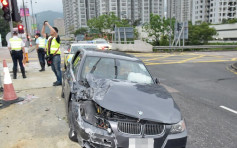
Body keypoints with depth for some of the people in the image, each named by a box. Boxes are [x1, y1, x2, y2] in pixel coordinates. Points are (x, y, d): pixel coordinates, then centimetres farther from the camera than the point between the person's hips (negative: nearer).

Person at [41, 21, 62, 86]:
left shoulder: (57, 37, -6)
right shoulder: (49, 37, 16)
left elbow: (54, 31, -23)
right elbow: (42, 33, 24)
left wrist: (48, 24, -14)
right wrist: (44, 25, 14)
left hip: (56, 55, -8)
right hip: (50, 55, 8)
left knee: (57, 69, -5)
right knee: (53, 69, 13)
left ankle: (59, 81, 1)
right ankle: (58, 80, 24)